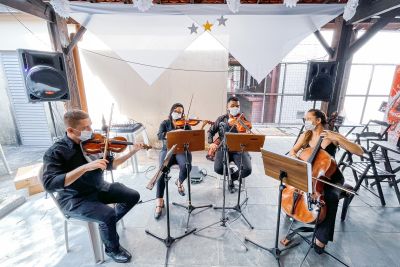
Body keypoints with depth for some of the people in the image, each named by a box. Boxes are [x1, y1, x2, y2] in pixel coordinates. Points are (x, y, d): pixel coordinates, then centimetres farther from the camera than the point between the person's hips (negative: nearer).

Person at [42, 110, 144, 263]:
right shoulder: (55, 152, -19)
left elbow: (110, 165, 0)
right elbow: (49, 184, -32)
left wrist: (132, 152, -13)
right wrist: (85, 167, -41)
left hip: (99, 188, 6)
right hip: (75, 199, -5)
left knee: (133, 196, 0)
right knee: (108, 214, -27)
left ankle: (107, 224, 24)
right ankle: (112, 249, 5)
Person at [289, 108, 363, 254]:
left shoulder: (333, 136, -13)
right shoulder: (305, 136, -2)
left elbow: (360, 151, -19)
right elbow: (292, 151, 1)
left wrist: (337, 138, -31)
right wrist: (297, 160, -21)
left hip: (331, 176, -3)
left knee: (331, 198, -31)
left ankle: (321, 237, -13)